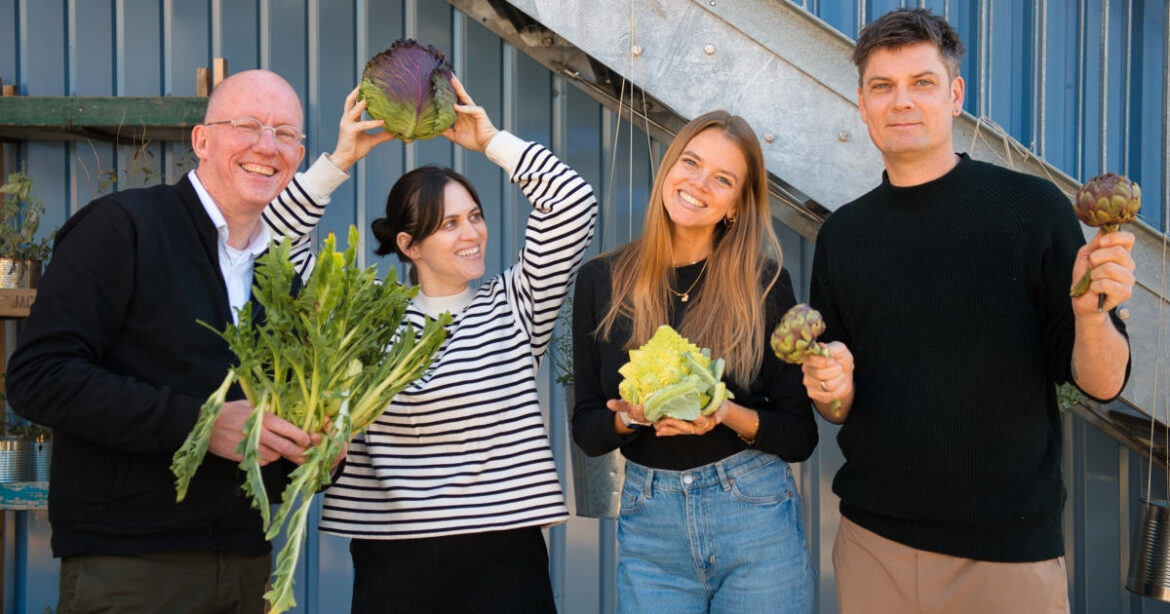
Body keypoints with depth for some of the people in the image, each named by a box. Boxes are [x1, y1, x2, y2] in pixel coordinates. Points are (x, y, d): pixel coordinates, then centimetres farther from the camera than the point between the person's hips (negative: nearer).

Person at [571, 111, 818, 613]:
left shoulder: (763, 281, -4)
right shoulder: (602, 280, 0)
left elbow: (800, 434, -2)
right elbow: (587, 431, 3)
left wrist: (727, 416, -19)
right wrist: (631, 416, -17)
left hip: (755, 519, -1)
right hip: (650, 526, 1)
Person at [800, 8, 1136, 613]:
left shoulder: (1031, 207, -5)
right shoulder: (841, 234, 4)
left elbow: (1101, 382, -5)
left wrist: (1091, 313, -24)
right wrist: (833, 388, -11)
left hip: (1010, 546, -2)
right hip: (873, 541, 3)